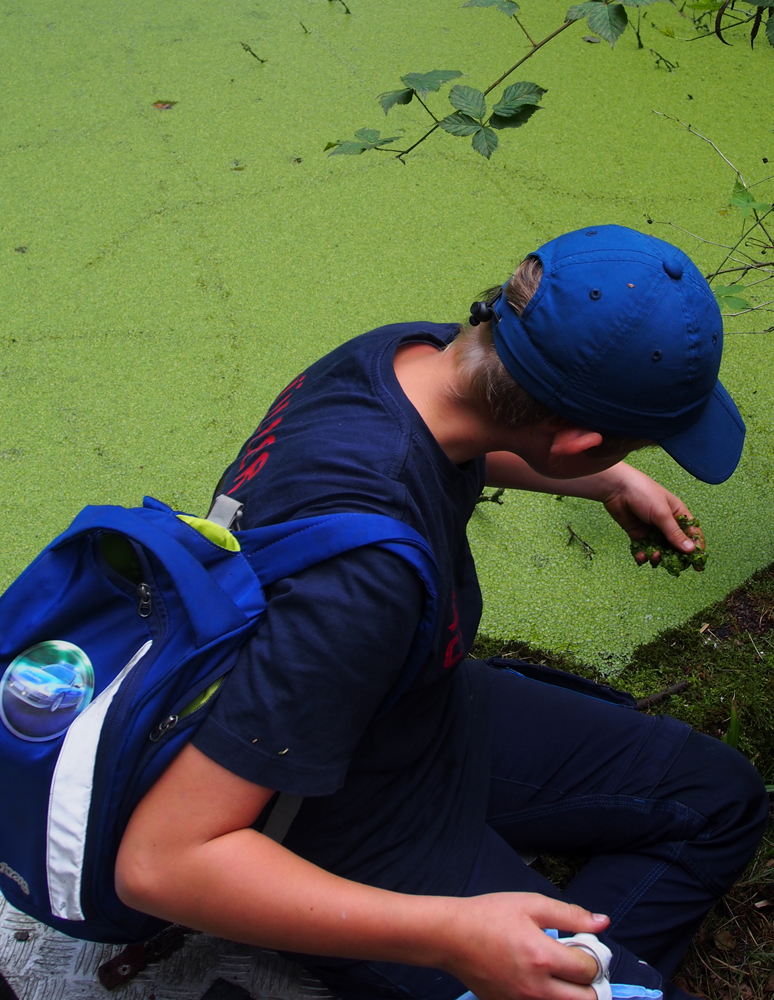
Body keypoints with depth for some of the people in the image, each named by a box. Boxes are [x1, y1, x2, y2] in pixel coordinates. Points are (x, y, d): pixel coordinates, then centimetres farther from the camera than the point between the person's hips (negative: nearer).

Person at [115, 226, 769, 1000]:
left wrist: (611, 484, 19)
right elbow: (161, 860, -38)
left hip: (432, 711, 9)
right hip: (353, 838, -8)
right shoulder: (361, 571, -42)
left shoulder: (420, 354, -15)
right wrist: (453, 936, -38)